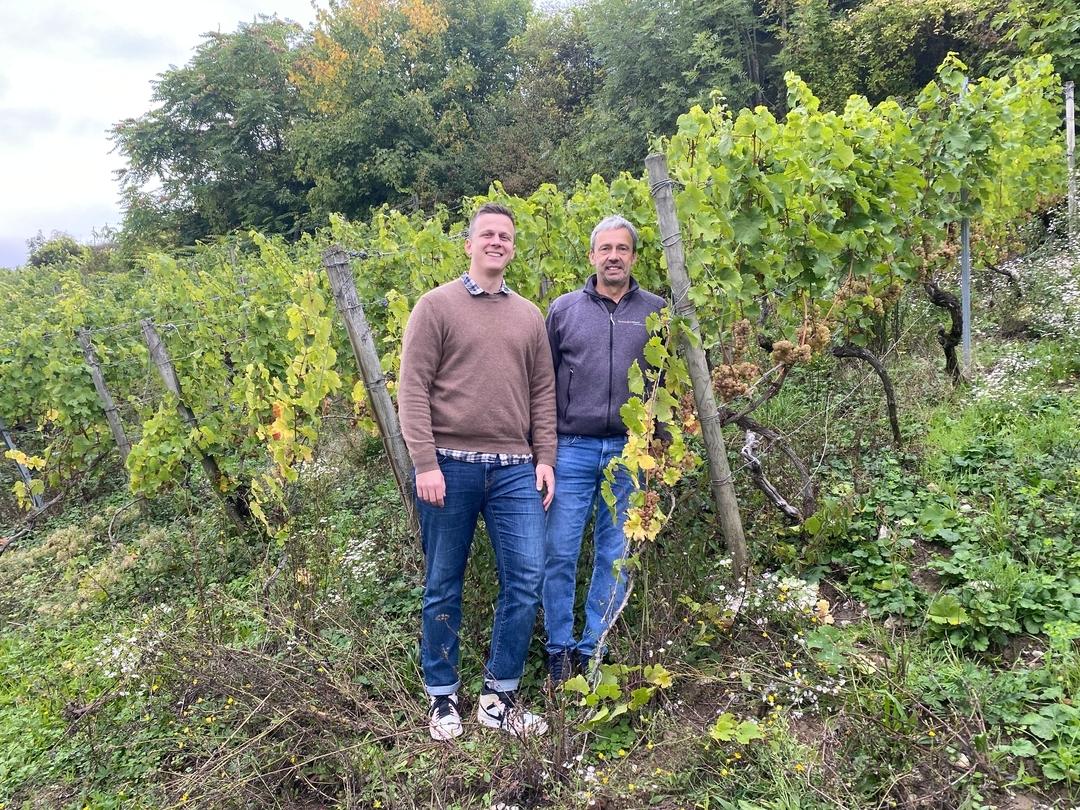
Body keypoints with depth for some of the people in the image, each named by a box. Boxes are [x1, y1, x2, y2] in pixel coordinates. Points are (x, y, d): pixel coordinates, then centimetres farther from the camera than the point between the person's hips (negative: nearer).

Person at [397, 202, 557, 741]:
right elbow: (412, 389, -5)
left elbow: (543, 394, 14)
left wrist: (545, 458, 5)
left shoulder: (529, 316, 14)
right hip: (450, 466, -3)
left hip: (515, 470, 4)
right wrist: (425, 463, -12)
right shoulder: (436, 305, 1)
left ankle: (499, 698, 18)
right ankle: (442, 696, 24)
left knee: (525, 581, 1)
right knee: (443, 587, 7)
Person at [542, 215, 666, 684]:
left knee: (615, 557, 8)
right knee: (559, 553, 0)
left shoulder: (656, 312, 7)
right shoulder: (564, 309, 6)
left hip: (629, 452, 1)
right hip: (571, 449, 0)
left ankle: (593, 649, 22)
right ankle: (559, 649, 16)